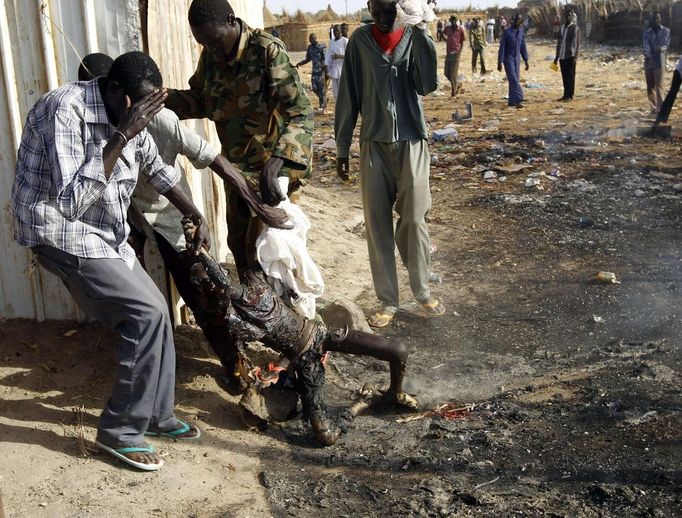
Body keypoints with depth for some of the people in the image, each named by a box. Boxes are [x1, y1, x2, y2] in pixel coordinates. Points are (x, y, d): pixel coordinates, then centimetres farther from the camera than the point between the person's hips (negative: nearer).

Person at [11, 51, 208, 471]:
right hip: (62, 233, -8)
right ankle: (119, 432, -1)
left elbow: (158, 170, 17)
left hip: (104, 233, 9)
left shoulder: (127, 118, 1)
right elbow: (72, 201, -32)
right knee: (147, 313, -15)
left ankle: (156, 414, 23)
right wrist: (120, 137, -33)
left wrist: (199, 218, 13)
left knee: (153, 312, 6)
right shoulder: (65, 110, -25)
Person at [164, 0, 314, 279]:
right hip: (236, 164, 7)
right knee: (237, 240, 16)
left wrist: (274, 164, -45)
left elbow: (301, 111, -31)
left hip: (273, 164, -7)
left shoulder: (268, 51, -24)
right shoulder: (210, 56, -3)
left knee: (260, 245, -5)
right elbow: (200, 100, 13)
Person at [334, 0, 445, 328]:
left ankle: (422, 291, 19)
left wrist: (421, 34, -19)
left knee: (414, 219, 1)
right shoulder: (360, 40, 2)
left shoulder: (414, 37, 1)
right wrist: (342, 148, 3)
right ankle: (387, 301, 12)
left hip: (412, 143, 0)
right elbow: (348, 96, 4)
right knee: (377, 224, 2)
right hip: (374, 144, 1)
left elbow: (426, 85, -14)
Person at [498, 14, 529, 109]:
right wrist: (499, 62, -11)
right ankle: (518, 100, -21)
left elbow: (523, 47, 14)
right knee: (513, 79, -15)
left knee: (515, 80, 6)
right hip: (508, 58, -5)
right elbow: (502, 48, -8)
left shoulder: (521, 32, 6)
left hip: (517, 59, 5)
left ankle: (512, 101, 14)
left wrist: (526, 61, 12)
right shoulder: (507, 32, -9)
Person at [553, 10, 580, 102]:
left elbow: (577, 43, -8)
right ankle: (565, 95, 14)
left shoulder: (575, 28, -3)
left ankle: (570, 96, 0)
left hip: (570, 56, -6)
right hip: (562, 56, 6)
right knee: (564, 77, 8)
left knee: (570, 76, -3)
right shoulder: (562, 28, 15)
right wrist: (557, 56, 16)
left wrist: (575, 56, -16)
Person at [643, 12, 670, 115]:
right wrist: (647, 56, -28)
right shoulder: (647, 32, 8)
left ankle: (661, 108, -16)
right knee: (650, 86, 5)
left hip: (660, 62, -3)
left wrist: (661, 48, -33)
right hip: (648, 62, 3)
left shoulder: (666, 31, 4)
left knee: (658, 85, -12)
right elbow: (645, 45, -7)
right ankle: (654, 107, 14)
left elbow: (666, 44, -8)